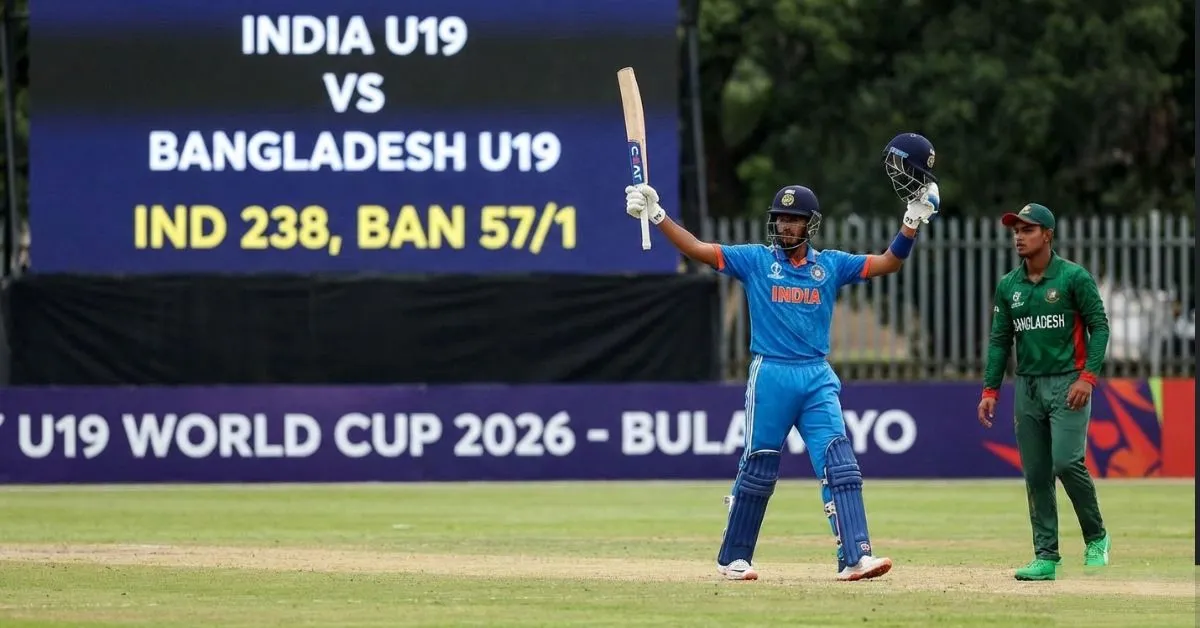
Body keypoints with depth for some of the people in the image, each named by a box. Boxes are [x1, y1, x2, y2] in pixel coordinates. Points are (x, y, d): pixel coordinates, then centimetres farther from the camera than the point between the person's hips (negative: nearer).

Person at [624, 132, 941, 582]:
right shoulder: (755, 260, 5)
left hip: (818, 379, 2)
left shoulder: (831, 265, 11)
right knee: (757, 469, 3)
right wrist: (656, 215, -11)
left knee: (839, 465, -10)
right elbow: (697, 249, -1)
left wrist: (913, 221, -6)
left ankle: (855, 557, -16)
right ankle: (733, 558, 16)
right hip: (770, 375, -2)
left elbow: (888, 263, 7)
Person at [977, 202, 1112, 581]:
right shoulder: (1008, 286, 10)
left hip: (1068, 383, -5)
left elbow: (1099, 326, -6)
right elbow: (999, 340, 13)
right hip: (1028, 386, 5)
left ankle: (1096, 538, 2)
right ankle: (1046, 557, 6)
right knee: (1035, 474, 3)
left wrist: (1088, 377, -16)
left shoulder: (1074, 277, -5)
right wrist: (990, 390, 6)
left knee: (1067, 462, -18)